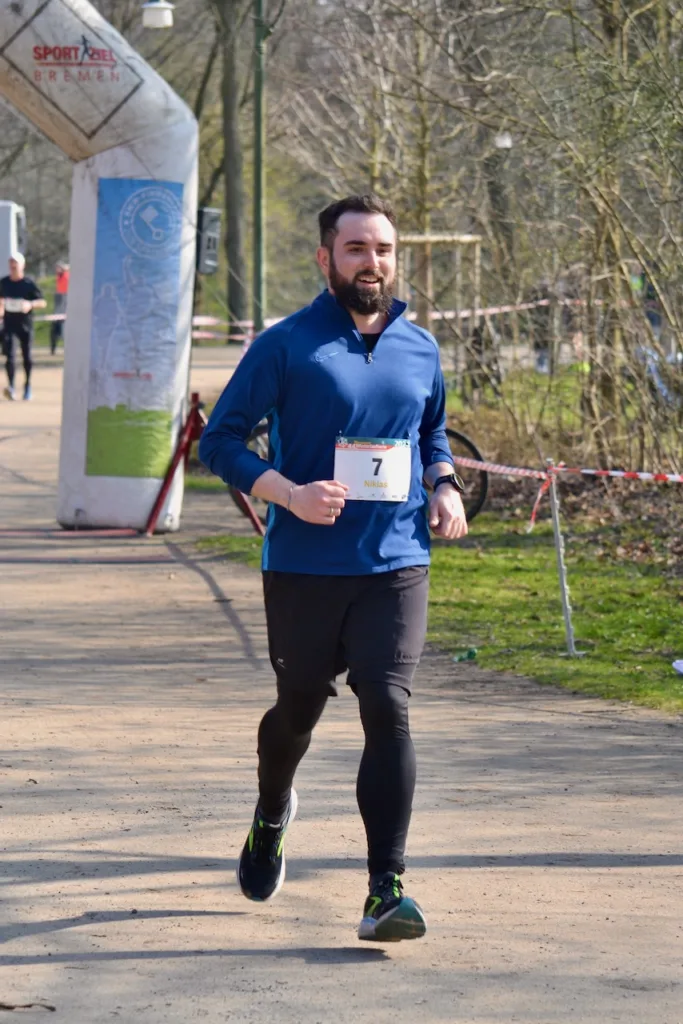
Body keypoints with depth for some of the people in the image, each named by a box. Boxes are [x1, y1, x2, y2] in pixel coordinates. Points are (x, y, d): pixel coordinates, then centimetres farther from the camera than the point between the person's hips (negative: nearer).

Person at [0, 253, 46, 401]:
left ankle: (28, 385, 24)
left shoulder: (29, 283, -7)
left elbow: (42, 303, -7)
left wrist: (30, 304, -24)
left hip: (25, 323, -2)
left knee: (26, 356, 6)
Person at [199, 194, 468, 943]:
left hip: (395, 567, 2)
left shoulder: (420, 349, 8)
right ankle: (272, 817, 48)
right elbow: (219, 441, -3)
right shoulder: (287, 346, -4)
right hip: (304, 569, -1)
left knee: (388, 710, -14)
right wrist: (291, 494, -18)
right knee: (299, 709, 14)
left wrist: (444, 486, 5)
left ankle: (386, 890, -16)